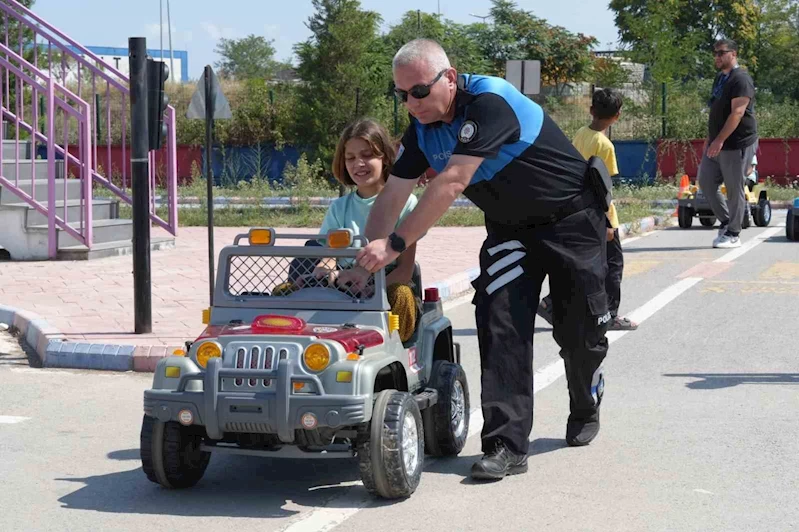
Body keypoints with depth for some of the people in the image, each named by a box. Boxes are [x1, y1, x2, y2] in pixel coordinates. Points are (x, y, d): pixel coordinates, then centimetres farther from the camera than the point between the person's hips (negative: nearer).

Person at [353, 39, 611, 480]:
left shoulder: (489, 103, -32)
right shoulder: (422, 128, -7)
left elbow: (451, 183, -39)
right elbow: (392, 194, -5)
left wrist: (395, 243, -41)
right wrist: (368, 256, -17)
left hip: (571, 219, -6)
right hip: (509, 228, 6)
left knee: (580, 330, 5)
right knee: (499, 325, -12)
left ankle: (585, 415, 34)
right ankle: (506, 444, -14)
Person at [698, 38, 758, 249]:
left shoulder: (741, 80, -13)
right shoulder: (719, 78, 16)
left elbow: (737, 113, -21)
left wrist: (720, 140, -26)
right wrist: (709, 138, 18)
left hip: (737, 144, -9)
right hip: (717, 144, 9)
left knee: (734, 189, -2)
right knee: (705, 181, 8)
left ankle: (732, 235, 6)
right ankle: (726, 221, 21)